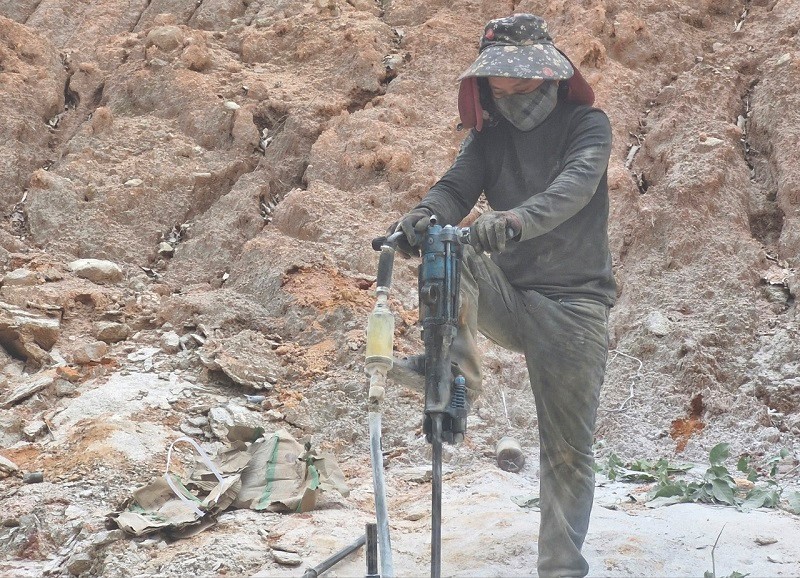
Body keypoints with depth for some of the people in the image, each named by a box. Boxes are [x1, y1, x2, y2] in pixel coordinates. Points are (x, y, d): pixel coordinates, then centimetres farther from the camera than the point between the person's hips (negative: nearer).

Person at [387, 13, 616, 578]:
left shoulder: (587, 124, -6)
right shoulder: (489, 135, 7)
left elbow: (574, 185, -25)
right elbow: (457, 186, -8)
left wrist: (514, 220, -45)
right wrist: (424, 215, -33)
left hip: (572, 306, -3)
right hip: (507, 293, 3)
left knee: (569, 451, -2)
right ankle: (457, 370, -24)